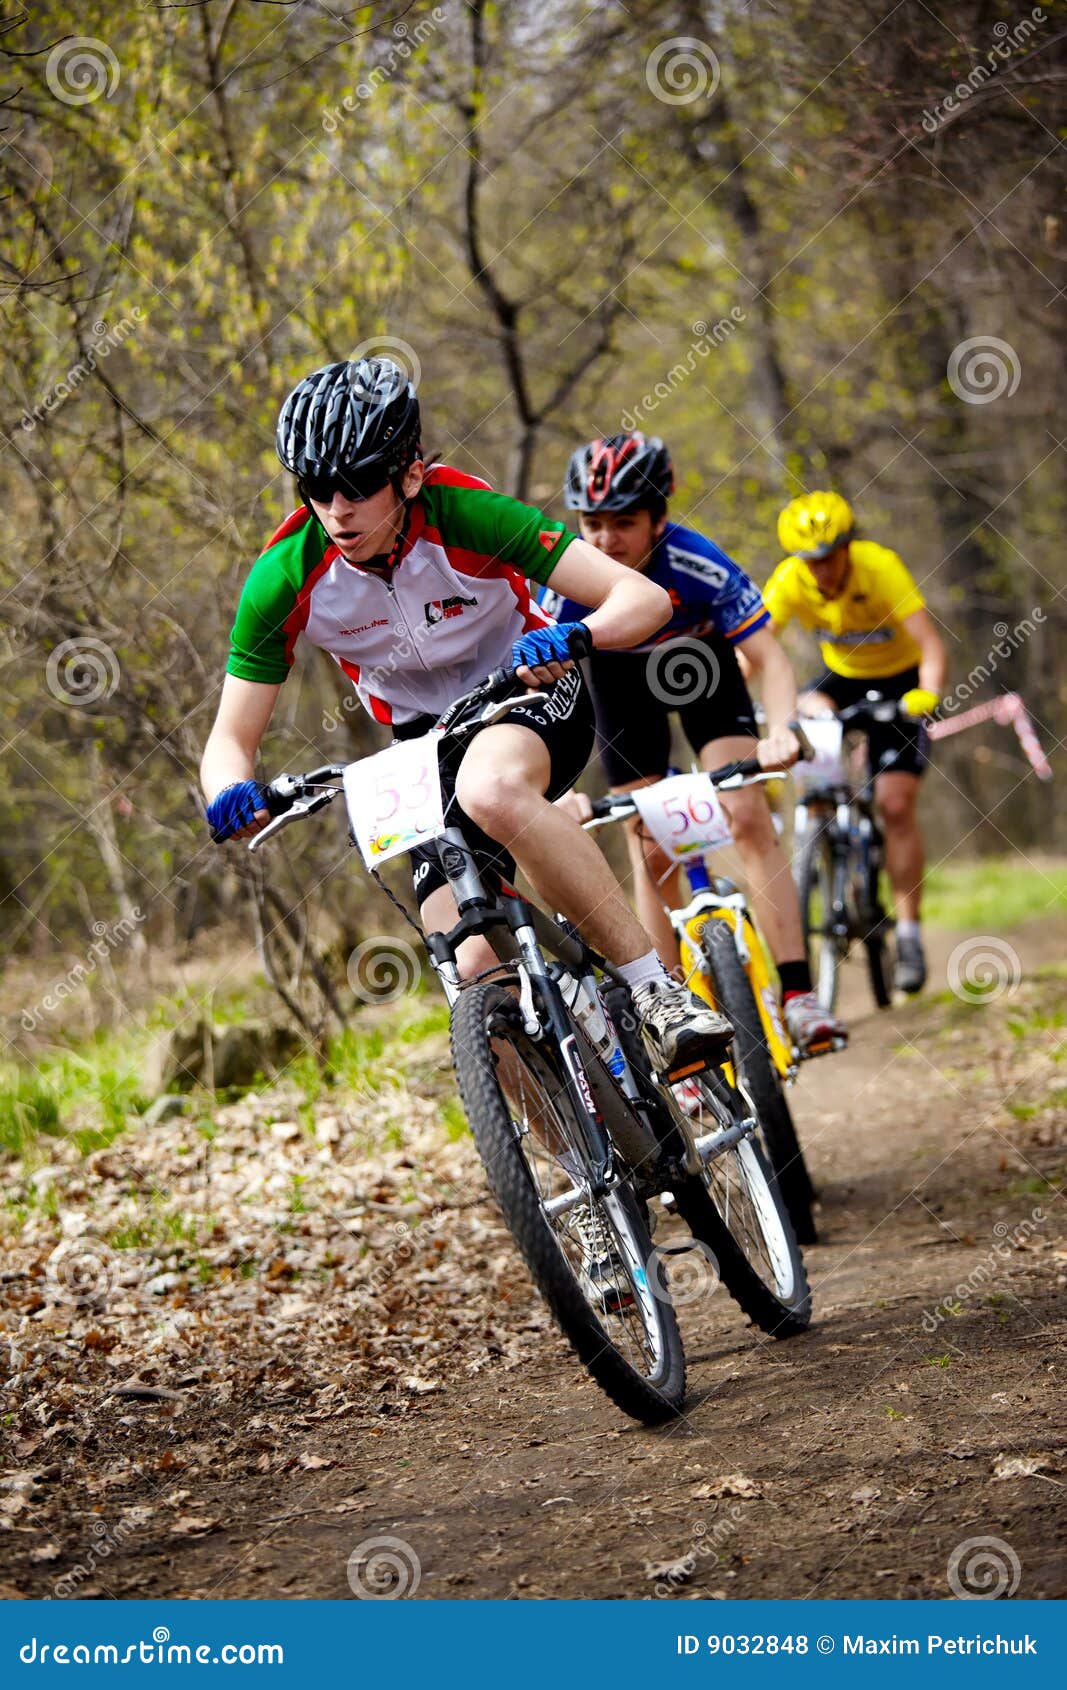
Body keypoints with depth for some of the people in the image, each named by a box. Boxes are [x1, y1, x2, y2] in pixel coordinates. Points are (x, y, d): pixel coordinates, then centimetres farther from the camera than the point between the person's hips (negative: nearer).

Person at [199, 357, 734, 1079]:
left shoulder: (465, 516, -27)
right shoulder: (287, 579, -20)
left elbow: (645, 597, -29)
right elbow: (231, 739, -12)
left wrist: (575, 636, -50)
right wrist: (233, 793, -36)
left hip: (530, 694, -3)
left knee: (491, 787, -40)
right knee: (480, 974, -16)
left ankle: (656, 987, -29)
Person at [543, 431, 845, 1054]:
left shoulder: (698, 565, -35)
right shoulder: (569, 579, -33)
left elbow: (768, 658, -32)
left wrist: (782, 729, -52)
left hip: (703, 662, -1)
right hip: (623, 677, 1)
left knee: (749, 817, -18)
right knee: (651, 854, -3)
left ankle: (799, 996, -18)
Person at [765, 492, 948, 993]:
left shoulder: (881, 567, -31)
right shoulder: (789, 581, -23)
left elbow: (930, 643, -37)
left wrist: (927, 693, -55)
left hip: (900, 681, -4)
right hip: (843, 676, 4)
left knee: (896, 804, -14)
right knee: (810, 718, -28)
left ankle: (908, 933, -6)